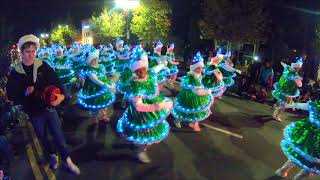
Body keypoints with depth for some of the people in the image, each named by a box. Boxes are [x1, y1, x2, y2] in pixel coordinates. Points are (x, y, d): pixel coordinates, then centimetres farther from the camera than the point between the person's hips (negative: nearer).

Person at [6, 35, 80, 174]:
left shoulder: (43, 66, -5)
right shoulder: (15, 73, -4)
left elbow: (56, 83, -7)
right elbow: (11, 96, 1)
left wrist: (61, 95, -24)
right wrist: (24, 93, -17)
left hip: (50, 108, -1)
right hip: (34, 113, 1)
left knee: (58, 136, 6)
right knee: (43, 138, 19)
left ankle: (67, 161, 22)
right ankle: (52, 156, 43)